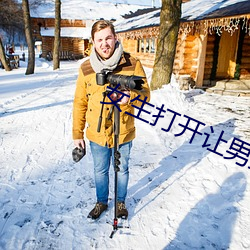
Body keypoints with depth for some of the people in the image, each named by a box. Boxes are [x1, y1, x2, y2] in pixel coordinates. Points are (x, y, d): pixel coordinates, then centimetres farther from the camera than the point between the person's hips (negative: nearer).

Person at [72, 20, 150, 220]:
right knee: (100, 171, 20)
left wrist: (130, 96, -31)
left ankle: (121, 202, 45)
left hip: (123, 133, -1)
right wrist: (77, 134, 2)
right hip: (97, 134, 2)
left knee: (122, 170, 19)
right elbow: (80, 103, 0)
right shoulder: (86, 68, -6)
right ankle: (101, 202, 45)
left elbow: (145, 95, -8)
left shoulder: (132, 64, -11)